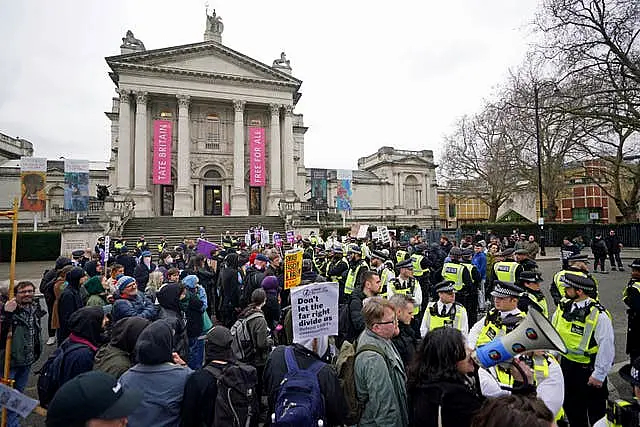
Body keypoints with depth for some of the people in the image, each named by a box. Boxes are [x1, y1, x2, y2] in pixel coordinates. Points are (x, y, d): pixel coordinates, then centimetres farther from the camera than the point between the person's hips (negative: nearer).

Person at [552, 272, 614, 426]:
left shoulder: (598, 315, -22)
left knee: (595, 411, 16)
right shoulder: (563, 307, -5)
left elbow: (606, 347, -18)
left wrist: (599, 375, -15)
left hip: (589, 370, -5)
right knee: (571, 407, 22)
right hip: (567, 365, 6)